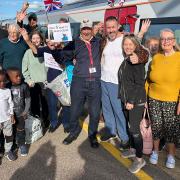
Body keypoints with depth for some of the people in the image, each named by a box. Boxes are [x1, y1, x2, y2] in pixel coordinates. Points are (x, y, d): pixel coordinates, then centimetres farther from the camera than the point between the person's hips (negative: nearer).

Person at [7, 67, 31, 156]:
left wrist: (26, 111, -4)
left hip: (21, 113, 0)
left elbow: (28, 99, -3)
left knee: (21, 131, 14)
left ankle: (22, 145, 34)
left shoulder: (24, 86, -13)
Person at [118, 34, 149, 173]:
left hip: (136, 101, -7)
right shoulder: (125, 60, 9)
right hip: (127, 99, 8)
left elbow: (140, 83, -17)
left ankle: (139, 159, 8)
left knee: (134, 128, -5)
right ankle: (133, 149, 34)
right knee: (131, 126, 18)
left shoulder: (137, 61, -14)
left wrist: (131, 101, -18)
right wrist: (125, 99, 12)